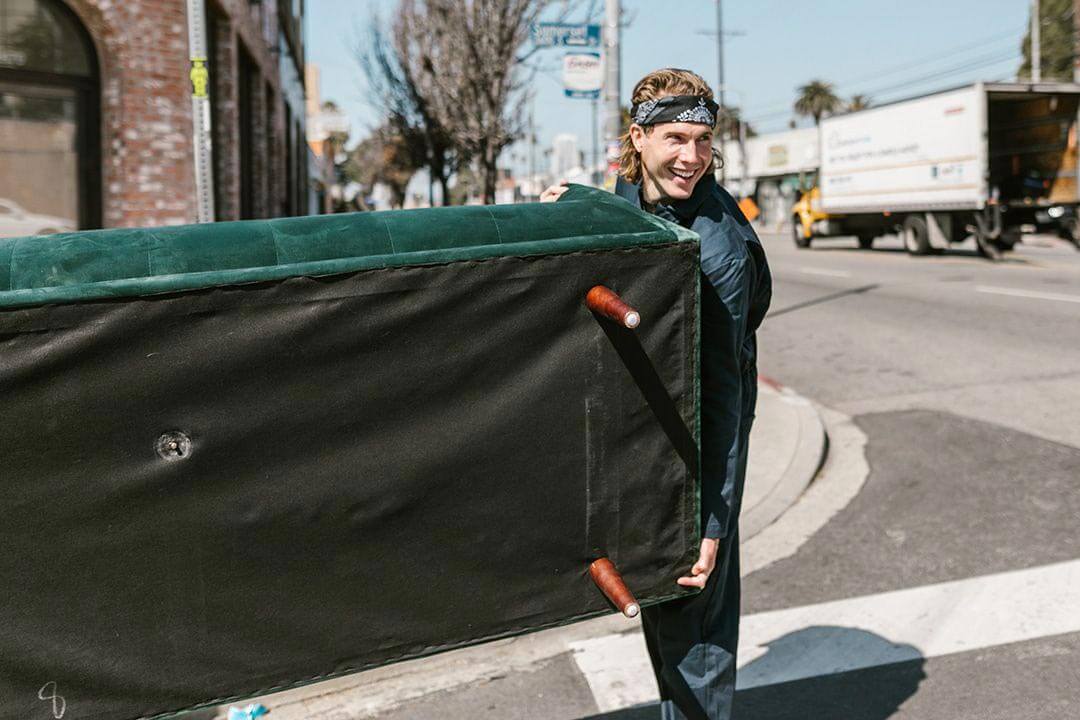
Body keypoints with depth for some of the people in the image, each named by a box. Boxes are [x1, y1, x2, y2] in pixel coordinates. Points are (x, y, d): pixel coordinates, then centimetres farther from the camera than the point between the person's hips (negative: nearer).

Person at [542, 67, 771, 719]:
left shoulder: (721, 251, -25)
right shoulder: (628, 195, -1)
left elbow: (722, 394, -24)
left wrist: (714, 524, -25)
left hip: (696, 439, -8)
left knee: (692, 611, 0)